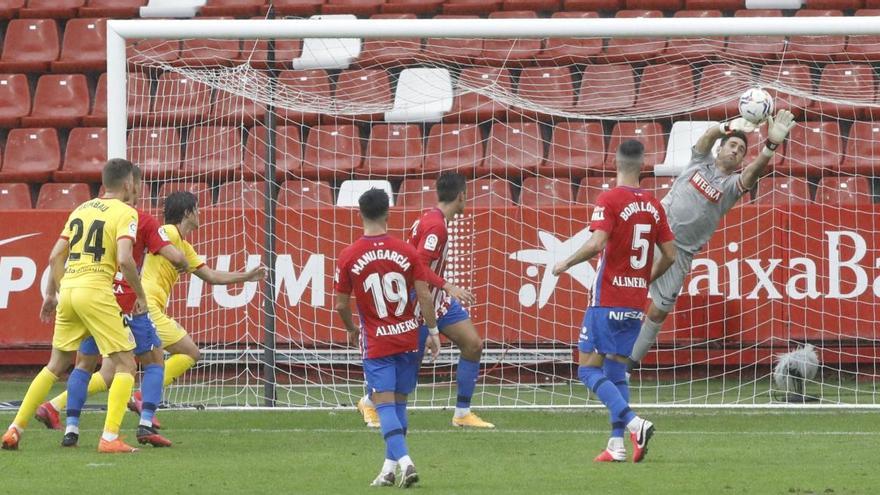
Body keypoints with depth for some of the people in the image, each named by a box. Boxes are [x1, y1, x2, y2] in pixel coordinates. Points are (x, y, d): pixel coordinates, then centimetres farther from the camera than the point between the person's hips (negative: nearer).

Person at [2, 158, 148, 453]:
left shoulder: (82, 209, 17)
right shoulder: (125, 213, -3)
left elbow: (55, 256, 16)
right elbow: (124, 260, -16)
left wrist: (51, 293, 27)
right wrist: (140, 295, -4)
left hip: (68, 288, 7)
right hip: (96, 291, -7)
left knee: (56, 365, 20)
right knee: (126, 365, 1)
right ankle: (110, 437, -12)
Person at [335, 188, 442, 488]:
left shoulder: (348, 257, -7)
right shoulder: (406, 252, -4)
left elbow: (341, 304, -1)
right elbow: (424, 296, -5)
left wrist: (352, 330, 18)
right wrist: (433, 332, 6)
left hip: (376, 344, -2)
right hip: (408, 339, 2)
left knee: (385, 405, -5)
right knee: (399, 402, 14)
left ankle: (404, 461, -24)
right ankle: (390, 467, 17)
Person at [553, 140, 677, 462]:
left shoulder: (609, 201, -10)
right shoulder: (653, 205, 8)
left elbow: (597, 243, -23)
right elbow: (670, 255, 10)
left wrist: (566, 264, -8)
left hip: (607, 300, -6)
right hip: (636, 302, 6)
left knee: (588, 368, -3)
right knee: (616, 370, 14)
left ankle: (634, 423, -21)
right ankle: (617, 444, 5)